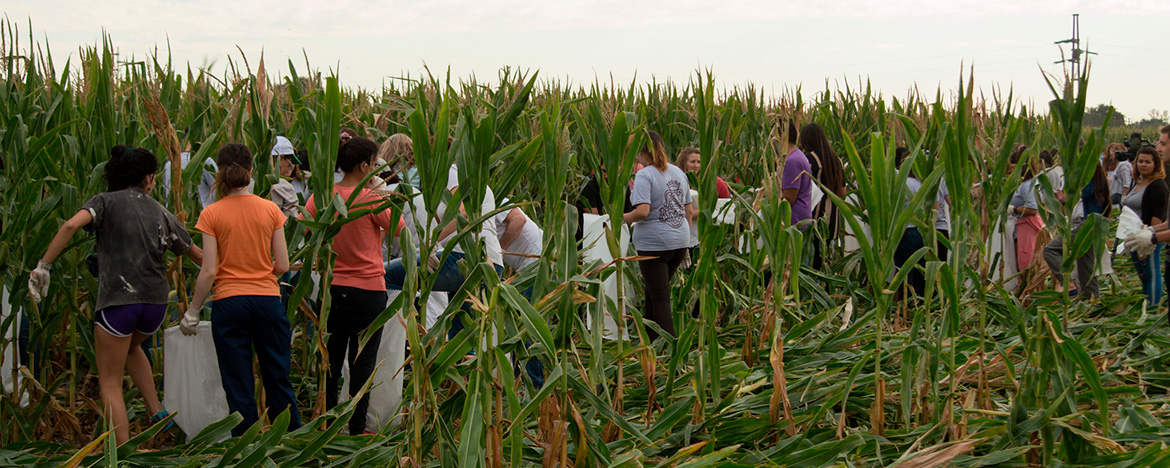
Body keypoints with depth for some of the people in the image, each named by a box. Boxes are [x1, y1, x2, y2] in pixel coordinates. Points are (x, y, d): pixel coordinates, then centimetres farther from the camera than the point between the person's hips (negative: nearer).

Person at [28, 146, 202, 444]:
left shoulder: (106, 201, 3)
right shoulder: (160, 213, 13)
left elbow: (72, 224, -17)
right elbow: (197, 256, 19)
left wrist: (43, 266, -16)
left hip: (117, 300, -4)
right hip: (155, 300, 4)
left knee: (110, 383, 7)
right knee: (131, 347, 36)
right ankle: (157, 413, 22)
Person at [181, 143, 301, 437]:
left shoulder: (211, 214, -6)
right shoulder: (270, 210, -1)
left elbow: (209, 272, -9)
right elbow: (283, 266, 0)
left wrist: (192, 312, 2)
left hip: (229, 301, -2)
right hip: (268, 300, 2)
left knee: (239, 387, 6)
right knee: (278, 380, 13)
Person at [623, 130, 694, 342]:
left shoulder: (644, 175, -13)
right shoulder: (678, 173, 10)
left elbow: (642, 211, -24)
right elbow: (689, 210, 14)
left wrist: (624, 218, -6)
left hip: (653, 243, -7)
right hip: (680, 241, 7)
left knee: (660, 298, -1)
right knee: (652, 293, 19)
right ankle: (648, 339, 26)